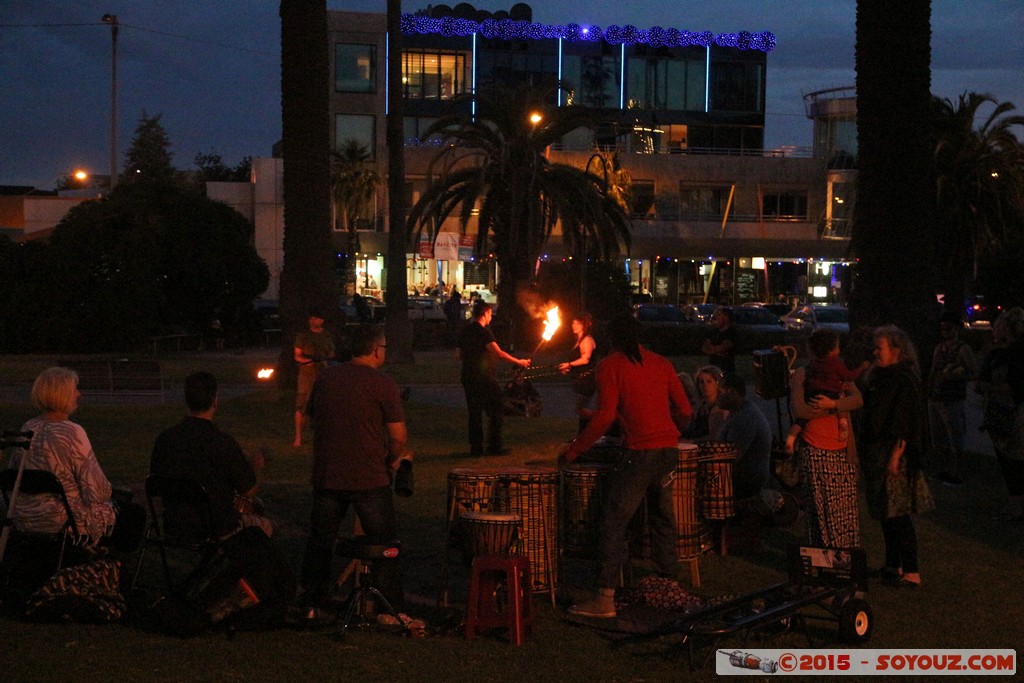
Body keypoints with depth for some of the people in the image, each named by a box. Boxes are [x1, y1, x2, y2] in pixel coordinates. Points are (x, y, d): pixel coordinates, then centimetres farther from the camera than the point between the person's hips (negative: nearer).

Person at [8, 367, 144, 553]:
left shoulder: (27, 430, 1)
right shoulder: (72, 433, -22)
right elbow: (97, 490, -20)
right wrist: (110, 492, 5)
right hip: (66, 523, -8)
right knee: (134, 513, 14)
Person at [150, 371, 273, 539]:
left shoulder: (165, 438, -8)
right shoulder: (223, 443, -23)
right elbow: (249, 491, -13)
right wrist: (255, 467, 9)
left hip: (174, 527, 5)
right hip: (217, 530, -5)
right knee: (266, 526, 23)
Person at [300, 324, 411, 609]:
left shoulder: (325, 378, 3)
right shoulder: (382, 384, -12)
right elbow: (399, 437, -14)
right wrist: (393, 460, 6)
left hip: (327, 476, 4)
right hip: (370, 479, -4)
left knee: (319, 543, 17)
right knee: (384, 544, 8)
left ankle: (311, 604, 25)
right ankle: (392, 610, 11)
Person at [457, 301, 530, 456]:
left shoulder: (465, 331, 12)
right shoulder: (483, 332, -13)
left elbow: (459, 354, 19)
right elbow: (499, 353, -19)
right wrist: (519, 362, -12)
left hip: (468, 377, 8)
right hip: (483, 377, -8)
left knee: (474, 413, 10)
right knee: (495, 411, 2)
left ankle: (475, 447, 9)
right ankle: (494, 446, 0)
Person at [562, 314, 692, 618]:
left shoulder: (610, 366, -2)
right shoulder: (660, 363, 14)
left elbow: (605, 415, -11)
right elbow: (684, 410, 13)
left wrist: (574, 450, -6)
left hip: (639, 453, -6)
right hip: (669, 451, 6)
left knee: (613, 522, -4)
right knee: (663, 517, 20)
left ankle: (605, 598, -8)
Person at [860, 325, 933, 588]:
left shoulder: (904, 381, -15)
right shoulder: (878, 377, 12)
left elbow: (905, 423, -18)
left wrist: (896, 456, -21)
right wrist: (863, 447, 14)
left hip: (893, 453, -9)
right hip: (875, 454, 9)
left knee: (897, 514, -7)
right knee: (885, 513, 13)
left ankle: (911, 572, -2)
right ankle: (893, 565, 22)